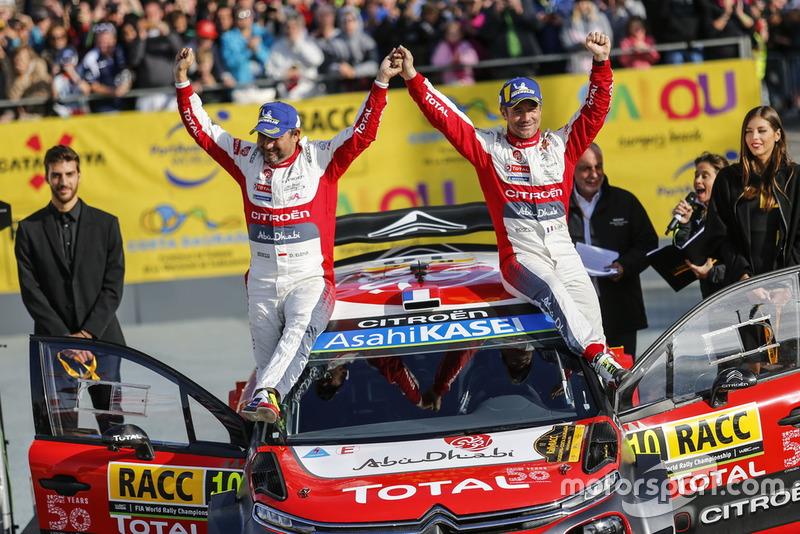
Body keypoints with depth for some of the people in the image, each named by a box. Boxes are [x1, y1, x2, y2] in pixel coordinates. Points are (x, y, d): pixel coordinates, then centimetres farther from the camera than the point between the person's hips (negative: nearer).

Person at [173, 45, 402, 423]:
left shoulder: (321, 159, -2)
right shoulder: (247, 159, 6)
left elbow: (362, 133, -8)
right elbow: (201, 130, 8)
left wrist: (380, 84, -18)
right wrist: (182, 81, 1)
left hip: (310, 277, -4)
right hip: (262, 281, 4)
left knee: (299, 331, -31)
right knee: (266, 354, 4)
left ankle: (266, 394, -47)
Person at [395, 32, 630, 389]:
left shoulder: (561, 145, 12)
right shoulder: (488, 148, 7)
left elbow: (595, 110, 9)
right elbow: (445, 118, 2)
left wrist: (601, 64, -4)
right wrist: (413, 79, -7)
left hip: (563, 252, 4)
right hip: (519, 256, -4)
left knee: (588, 307, -9)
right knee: (553, 292, -32)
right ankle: (602, 361, -43)